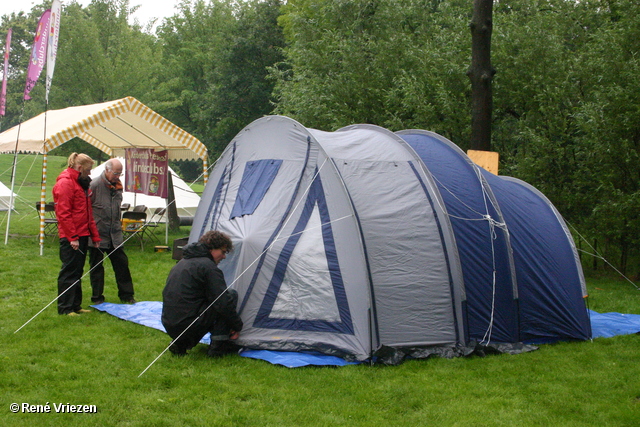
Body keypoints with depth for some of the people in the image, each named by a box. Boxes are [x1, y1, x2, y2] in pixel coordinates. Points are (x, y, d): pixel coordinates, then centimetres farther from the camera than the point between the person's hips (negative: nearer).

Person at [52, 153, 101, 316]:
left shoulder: (82, 183, 18)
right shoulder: (65, 183, -13)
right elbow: (63, 213, -18)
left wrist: (94, 235, 16)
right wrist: (72, 237, -20)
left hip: (82, 235, 10)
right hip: (71, 237, -10)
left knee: (77, 272, 13)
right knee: (69, 271, -5)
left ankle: (75, 305, 20)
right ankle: (65, 308, 1)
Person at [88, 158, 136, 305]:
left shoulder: (118, 185, 8)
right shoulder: (94, 185, -14)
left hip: (115, 234, 6)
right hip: (98, 235, -6)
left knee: (122, 263, 8)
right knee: (96, 266, 5)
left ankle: (126, 295, 18)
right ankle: (97, 298, 14)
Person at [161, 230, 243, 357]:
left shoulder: (182, 262, 20)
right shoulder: (208, 267, -9)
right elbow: (223, 303, -13)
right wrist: (237, 326, 1)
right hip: (187, 325, -8)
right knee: (232, 294, 3)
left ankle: (181, 343, 13)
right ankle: (217, 345, 1)